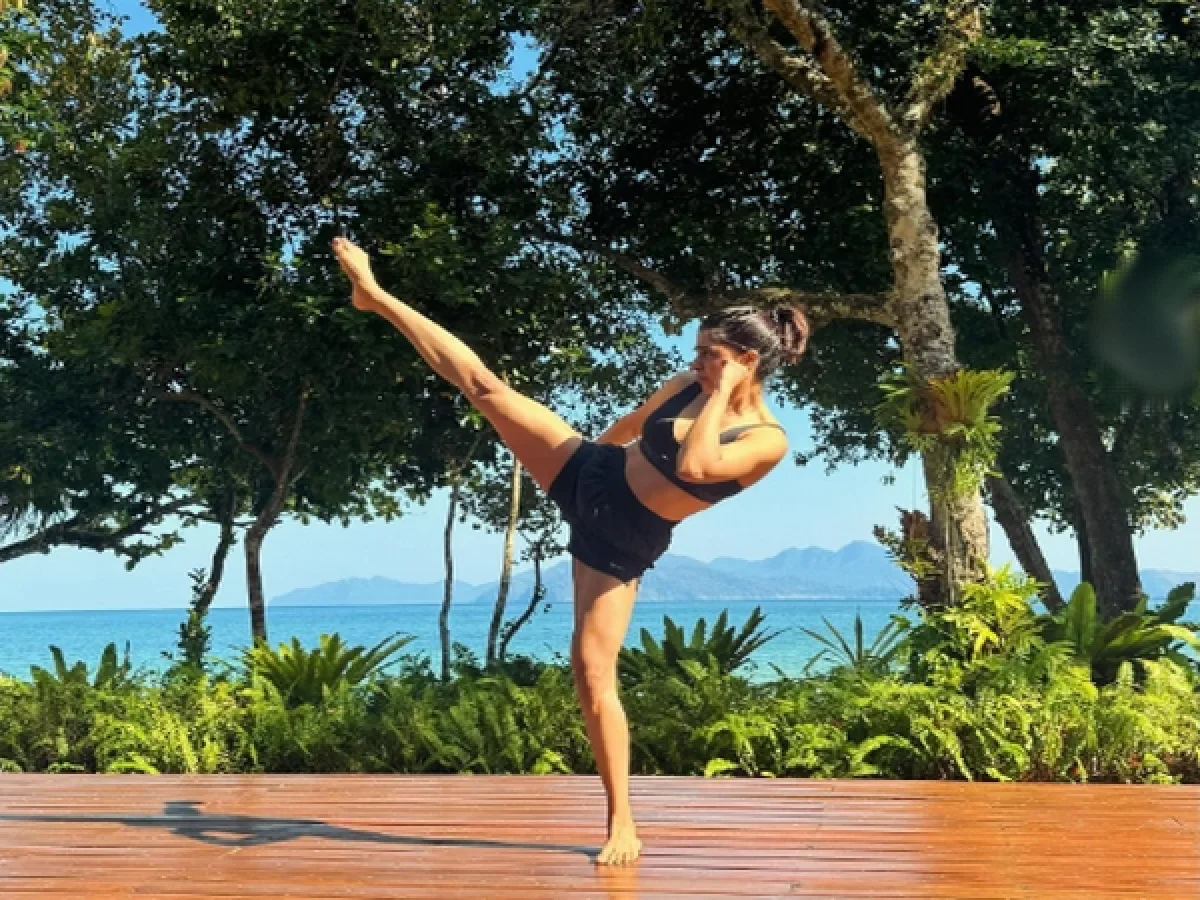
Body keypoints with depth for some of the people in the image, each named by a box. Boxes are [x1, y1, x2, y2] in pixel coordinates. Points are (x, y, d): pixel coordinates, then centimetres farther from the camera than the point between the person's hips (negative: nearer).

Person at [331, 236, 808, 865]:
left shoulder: (768, 440, -18)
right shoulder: (689, 385, -1)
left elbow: (693, 467, -36)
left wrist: (722, 396, -27)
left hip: (621, 542, -5)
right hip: (589, 475, 5)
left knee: (592, 670, -9)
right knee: (482, 384, -1)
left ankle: (623, 825, 4)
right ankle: (376, 296, 14)